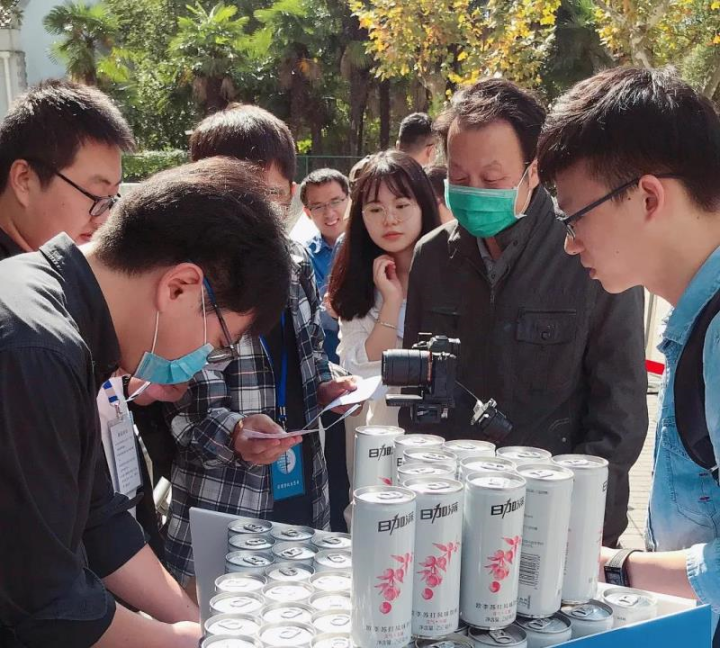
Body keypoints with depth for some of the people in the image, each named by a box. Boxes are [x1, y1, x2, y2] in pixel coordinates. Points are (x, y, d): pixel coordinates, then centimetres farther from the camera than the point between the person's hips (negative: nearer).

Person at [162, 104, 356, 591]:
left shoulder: (296, 262, 4)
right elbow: (166, 400, -14)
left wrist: (327, 384, 0)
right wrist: (230, 432, -29)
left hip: (307, 499, 6)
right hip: (221, 511, -6)